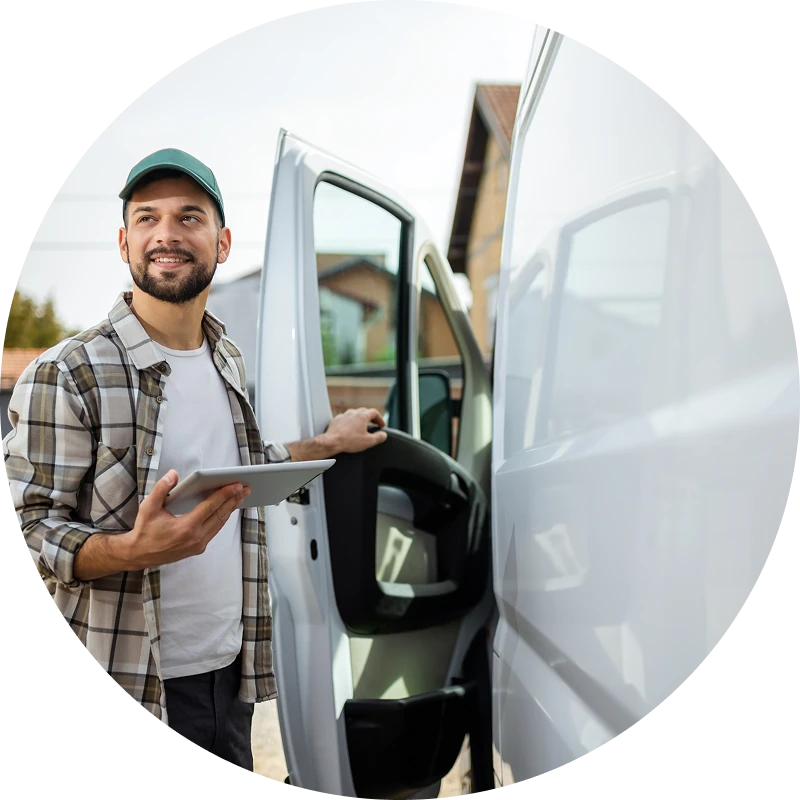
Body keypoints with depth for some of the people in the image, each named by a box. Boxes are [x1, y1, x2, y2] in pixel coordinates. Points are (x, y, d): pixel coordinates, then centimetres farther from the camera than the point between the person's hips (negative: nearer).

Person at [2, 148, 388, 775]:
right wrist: (134, 550, -31)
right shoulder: (68, 373, -14)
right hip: (128, 686, -6)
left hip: (229, 672, 7)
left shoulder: (229, 360, 8)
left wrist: (328, 443, 26)